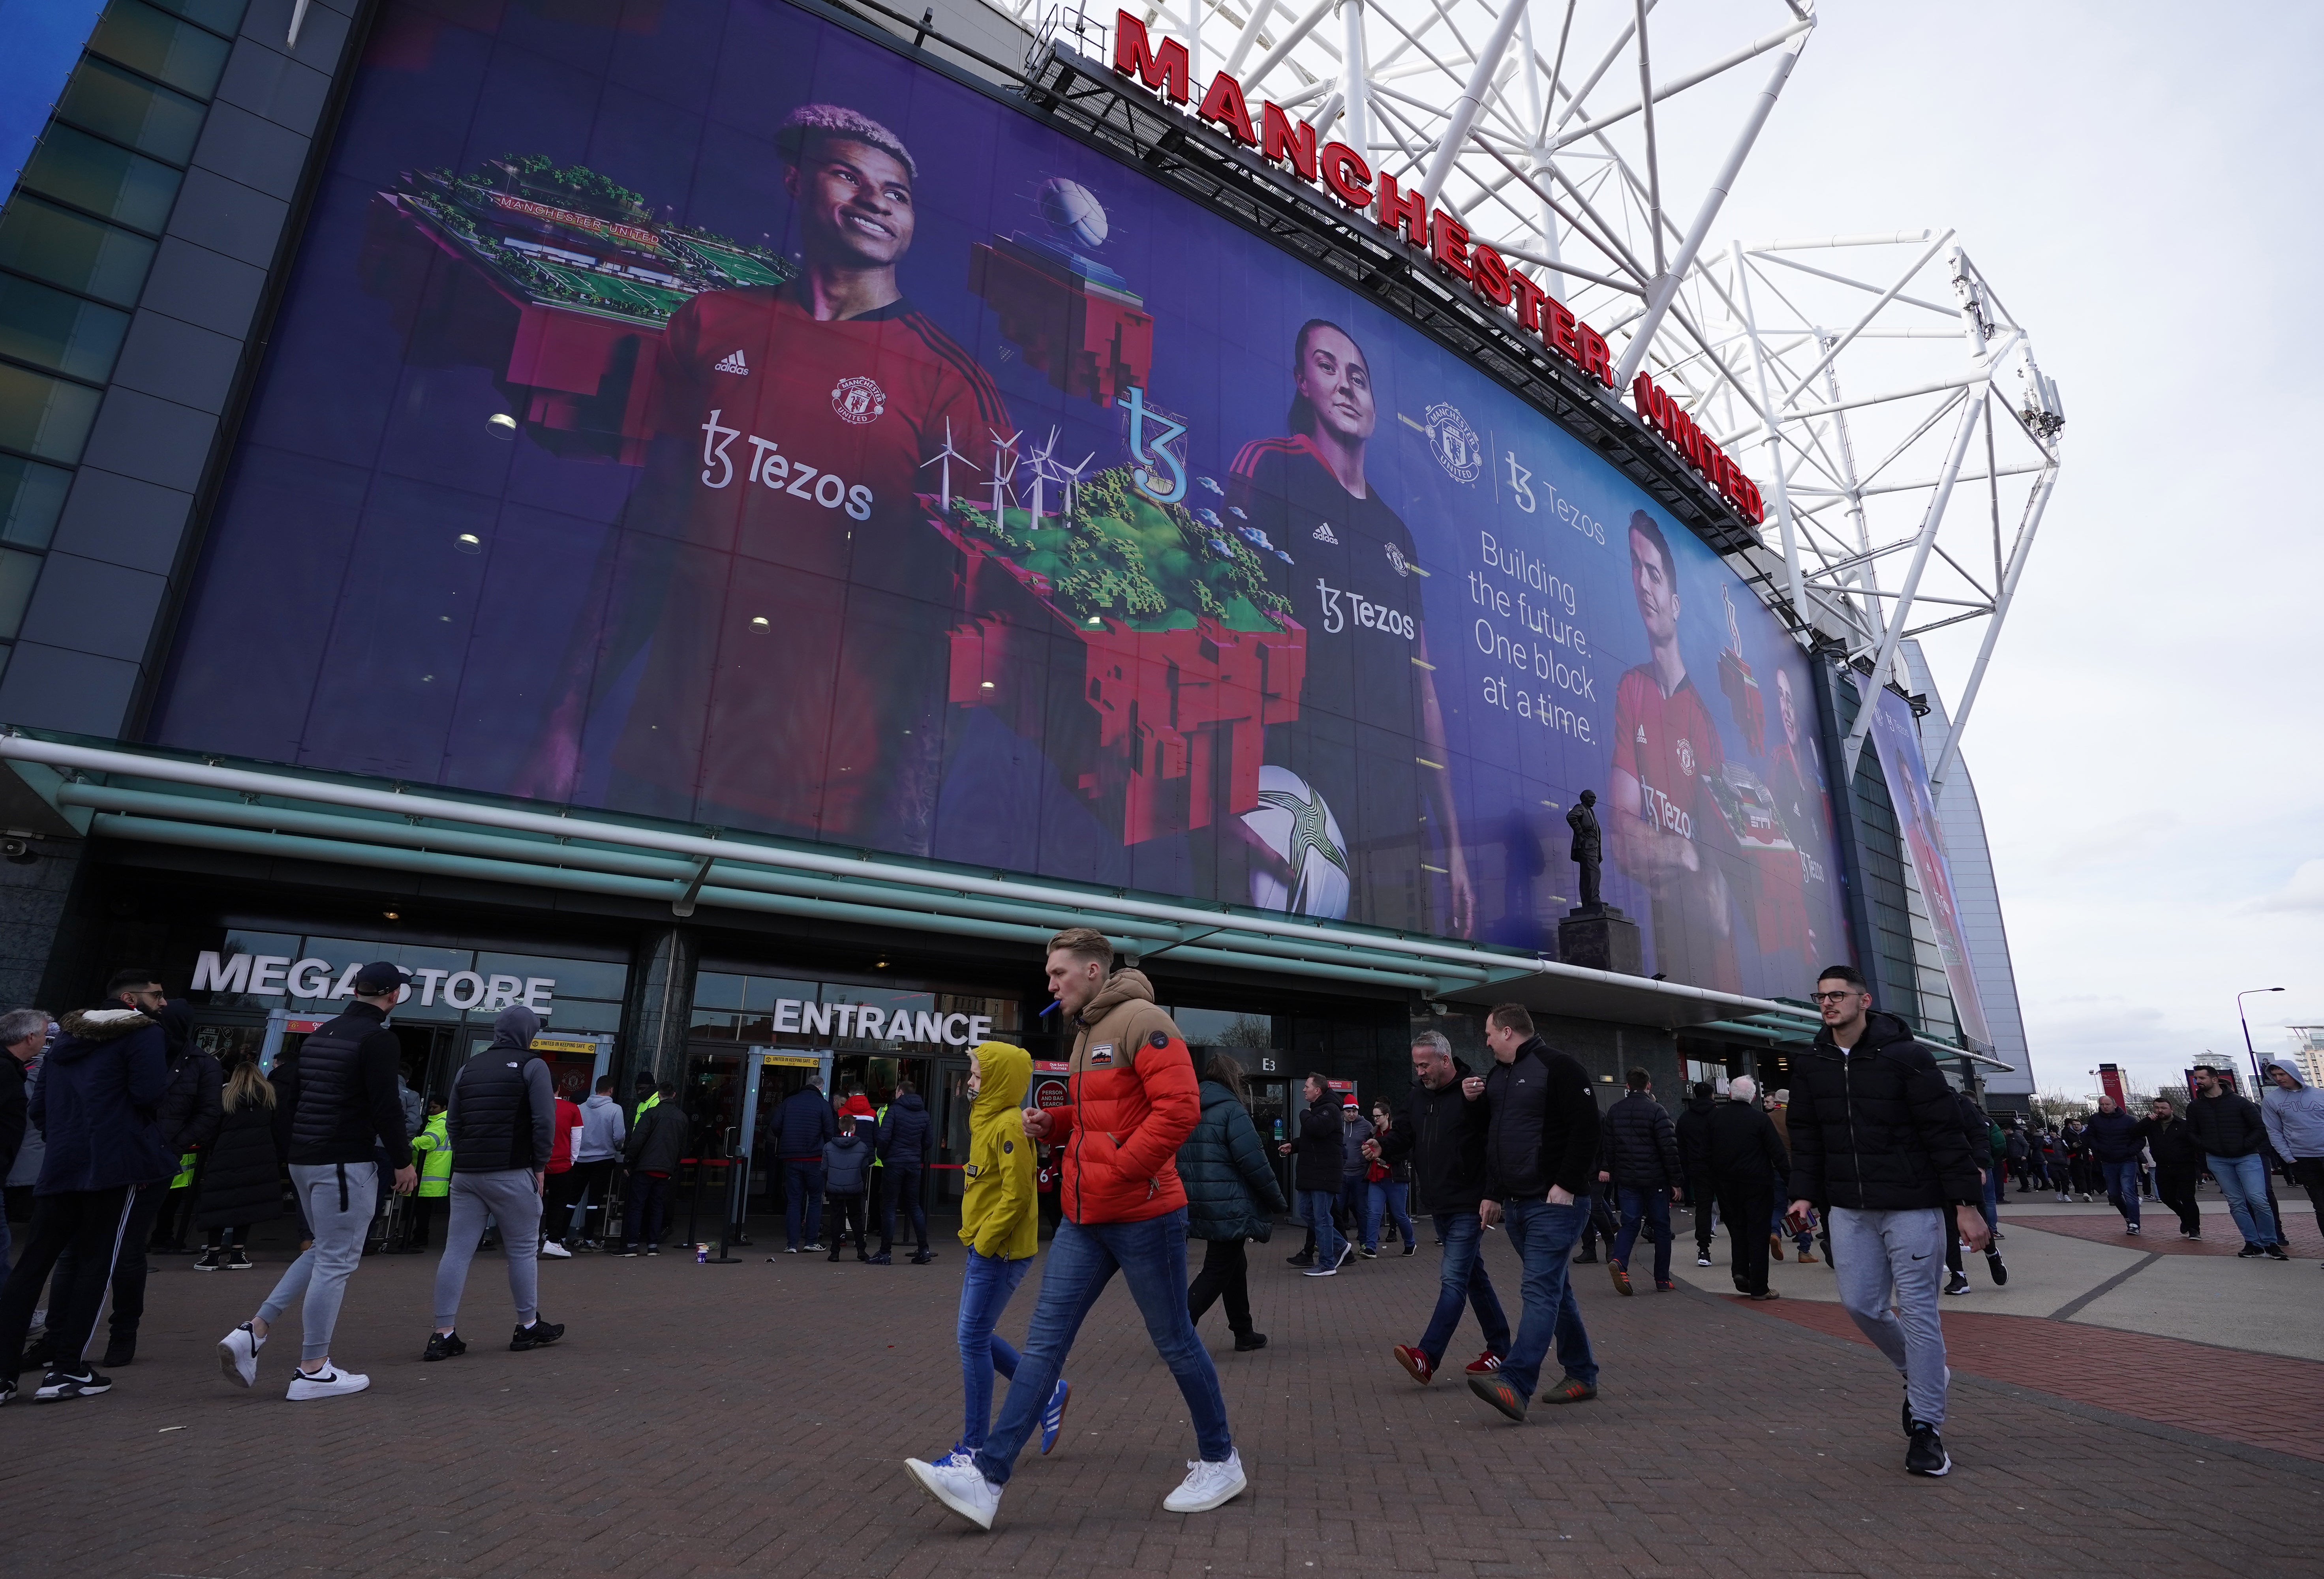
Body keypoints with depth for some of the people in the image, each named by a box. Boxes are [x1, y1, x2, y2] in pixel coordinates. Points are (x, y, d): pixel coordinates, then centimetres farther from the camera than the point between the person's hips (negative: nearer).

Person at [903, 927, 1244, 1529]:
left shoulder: (1142, 1021, -15)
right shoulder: (1085, 1033, 14)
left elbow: (1179, 1107, -24)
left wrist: (1120, 1172, -21)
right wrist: (1052, 1122, 6)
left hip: (1143, 1214, -8)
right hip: (1084, 1219, 8)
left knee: (1174, 1342, 8)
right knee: (1044, 1341, 6)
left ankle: (1221, 1462, 28)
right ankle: (986, 1479, 10)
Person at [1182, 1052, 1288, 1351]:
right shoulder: (1231, 1109, -13)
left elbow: (1184, 1160, 15)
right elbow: (1254, 1162, -17)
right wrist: (1277, 1199, -6)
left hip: (1200, 1206, 8)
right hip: (1228, 1207, -8)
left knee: (1234, 1265, 20)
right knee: (1217, 1272, -1)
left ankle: (1244, 1333, 28)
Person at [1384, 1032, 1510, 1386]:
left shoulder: (1474, 1090, -14)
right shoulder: (1417, 1094, 8)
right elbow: (1403, 1135, 11)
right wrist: (1383, 1149, -9)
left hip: (1468, 1206, -8)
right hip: (1439, 1206, 8)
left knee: (1453, 1279, -9)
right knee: (1473, 1276, 17)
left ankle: (1427, 1356, -13)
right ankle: (1499, 1348, 28)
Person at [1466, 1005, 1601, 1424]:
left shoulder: (1557, 1067, -11)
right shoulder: (1497, 1075, 15)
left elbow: (1586, 1129, -17)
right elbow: (1492, 1141, 21)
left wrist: (1567, 1186, -18)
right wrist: (1492, 1194, 17)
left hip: (1555, 1204, -9)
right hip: (1515, 1203, 9)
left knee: (1541, 1290, -13)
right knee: (1554, 1288, 15)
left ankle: (1515, 1384, -20)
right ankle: (1582, 1375, 26)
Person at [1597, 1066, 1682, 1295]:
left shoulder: (1614, 1111, 6)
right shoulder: (1657, 1110, -9)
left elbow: (1608, 1146, 13)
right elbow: (1669, 1148, -12)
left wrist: (1606, 1169, 25)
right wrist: (1676, 1181, -6)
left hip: (1626, 1179, 3)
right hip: (1656, 1180, -3)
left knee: (1630, 1223, 7)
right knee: (1661, 1226, 9)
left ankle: (1618, 1261, -18)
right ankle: (1662, 1280, 13)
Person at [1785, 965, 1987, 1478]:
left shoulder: (1906, 1056, -11)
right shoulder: (1811, 1066, 3)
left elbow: (1945, 1132, -10)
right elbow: (1806, 1137, 10)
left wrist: (1967, 1204, -12)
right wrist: (1805, 1194, 2)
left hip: (1912, 1206, -5)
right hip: (1848, 1210, 5)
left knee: (1917, 1311, 0)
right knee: (1860, 1306, 6)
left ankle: (1927, 1428, 13)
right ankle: (1919, 1373, 35)